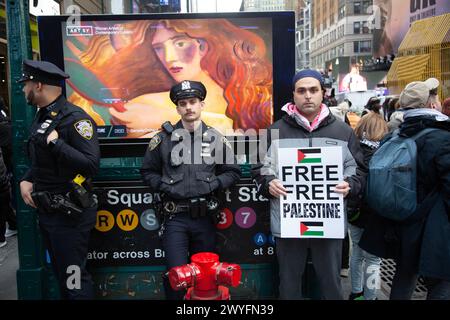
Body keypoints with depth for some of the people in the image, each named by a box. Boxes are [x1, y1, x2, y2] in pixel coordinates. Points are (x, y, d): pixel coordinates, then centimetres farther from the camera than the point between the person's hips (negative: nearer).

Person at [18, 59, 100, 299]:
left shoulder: (75, 118, -17)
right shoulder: (41, 117, 11)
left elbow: (91, 165, -26)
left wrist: (55, 142, -25)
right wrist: (26, 180, 3)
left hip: (69, 214, -9)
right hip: (45, 211, 9)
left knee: (73, 277, 1)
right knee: (59, 273, 21)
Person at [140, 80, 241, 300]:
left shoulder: (216, 138, 3)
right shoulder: (164, 138, 2)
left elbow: (232, 172, 8)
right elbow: (148, 172, 9)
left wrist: (212, 185, -7)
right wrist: (165, 187, -7)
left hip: (205, 217, 1)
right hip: (174, 217, -1)